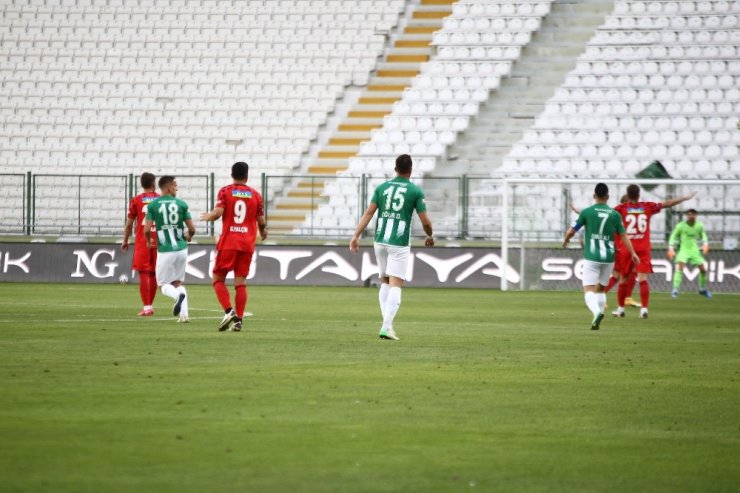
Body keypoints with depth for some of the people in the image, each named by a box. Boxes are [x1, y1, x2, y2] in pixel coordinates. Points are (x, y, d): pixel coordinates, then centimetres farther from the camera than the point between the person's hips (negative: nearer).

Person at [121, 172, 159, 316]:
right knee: (153, 274, 13)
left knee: (143, 273, -4)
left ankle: (146, 307, -13)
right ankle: (150, 305, 21)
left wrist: (125, 241, 13)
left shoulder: (136, 200, 0)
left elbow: (129, 224, 2)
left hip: (142, 241, -2)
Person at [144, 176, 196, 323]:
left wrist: (149, 241, 15)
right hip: (181, 249, 2)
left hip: (165, 251, -2)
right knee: (178, 282, 17)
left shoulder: (153, 205, -3)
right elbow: (191, 229, 2)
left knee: (164, 284, 9)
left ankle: (178, 295, -25)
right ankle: (184, 314, 0)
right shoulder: (181, 204, 0)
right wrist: (188, 236, 26)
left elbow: (147, 229, -7)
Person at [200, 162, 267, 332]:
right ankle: (238, 319, -3)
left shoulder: (225, 192, -2)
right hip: (247, 244, 2)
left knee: (218, 279, 7)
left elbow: (218, 213, -13)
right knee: (240, 282, 4)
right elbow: (261, 221, 6)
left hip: (228, 243, -2)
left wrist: (208, 217, 9)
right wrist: (263, 232, 28)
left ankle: (228, 311, -13)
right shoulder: (255, 195, 5)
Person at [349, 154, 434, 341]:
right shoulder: (415, 191, -3)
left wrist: (356, 236, -1)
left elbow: (368, 213, 0)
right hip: (399, 244, -4)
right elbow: (425, 221, -3)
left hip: (380, 241, 4)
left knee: (385, 283, 18)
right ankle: (386, 327, -17)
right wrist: (430, 237, 17)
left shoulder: (382, 188, 7)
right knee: (395, 286, -5)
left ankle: (387, 323, 14)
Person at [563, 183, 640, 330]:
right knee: (600, 289, 20)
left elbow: (571, 231, 3)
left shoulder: (586, 212, -3)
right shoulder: (615, 214, 3)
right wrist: (633, 254, 11)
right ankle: (597, 321, 16)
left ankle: (597, 312, -34)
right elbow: (623, 236, 3)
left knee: (588, 290, -6)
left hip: (591, 257, -3)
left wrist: (565, 240, 24)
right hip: (608, 257, 3)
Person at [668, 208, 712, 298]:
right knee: (679, 268, -22)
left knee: (703, 269, 6)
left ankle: (702, 289, 29)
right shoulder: (680, 226, -12)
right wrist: (671, 249, -9)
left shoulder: (699, 226, -3)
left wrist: (705, 244, 2)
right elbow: (673, 237, -1)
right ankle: (675, 290, -20)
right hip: (683, 249, -4)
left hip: (694, 250, 4)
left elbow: (703, 234, 17)